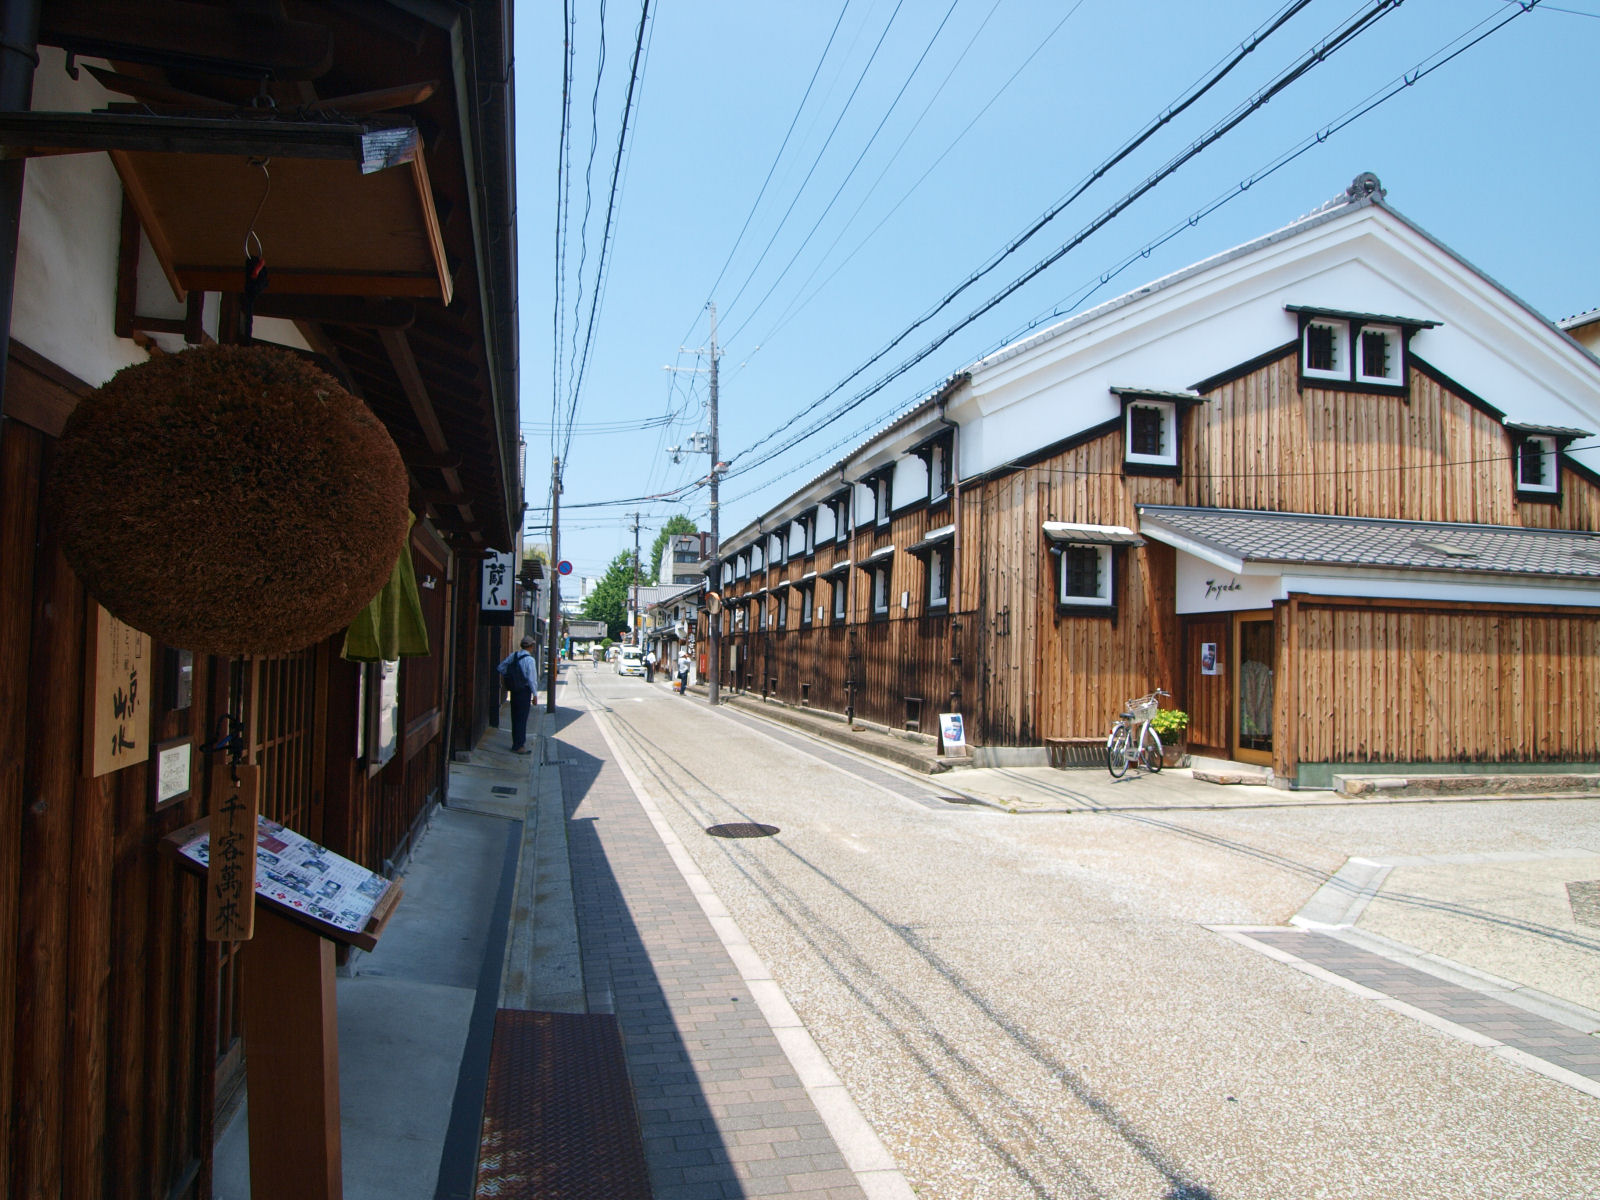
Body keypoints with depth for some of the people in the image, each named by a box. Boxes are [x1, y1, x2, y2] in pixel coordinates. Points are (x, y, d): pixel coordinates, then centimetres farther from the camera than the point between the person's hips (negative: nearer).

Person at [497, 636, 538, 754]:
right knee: (522, 719, -2)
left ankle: (516, 743, 22)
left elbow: (501, 667, 10)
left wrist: (507, 679, 19)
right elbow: (531, 679, -16)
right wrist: (534, 695, -8)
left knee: (515, 717, 14)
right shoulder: (530, 660, -16)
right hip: (524, 691, -7)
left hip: (514, 690, 7)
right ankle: (519, 746, 1)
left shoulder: (513, 655, 4)